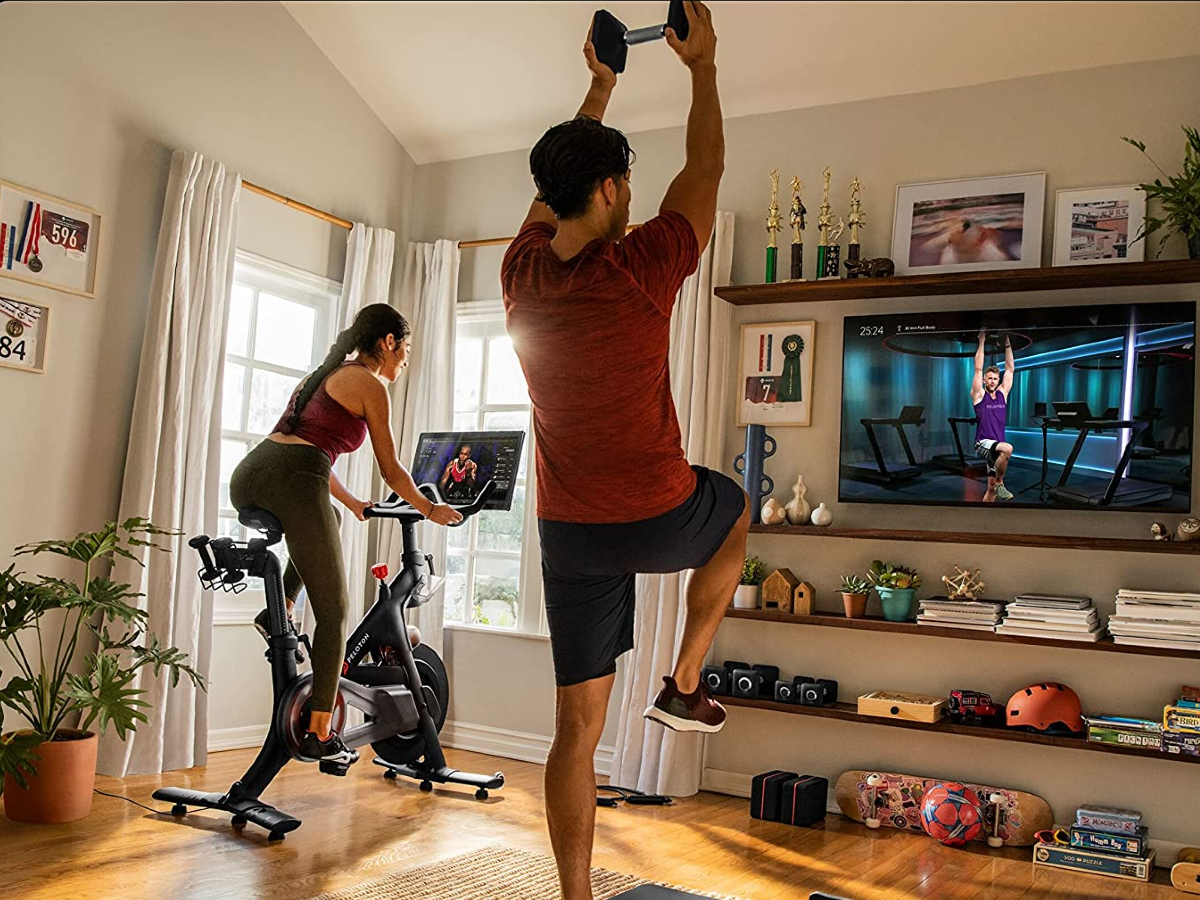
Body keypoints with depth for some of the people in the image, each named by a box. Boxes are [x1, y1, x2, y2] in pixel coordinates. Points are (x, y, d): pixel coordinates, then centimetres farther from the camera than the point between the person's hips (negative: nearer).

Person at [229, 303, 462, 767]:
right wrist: (429, 509, 25)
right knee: (334, 610, 5)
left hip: (247, 476, 8)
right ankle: (320, 736, 7)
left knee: (326, 518, 39)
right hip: (291, 486, -8)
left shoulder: (324, 374, 28)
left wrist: (354, 504, 47)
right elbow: (391, 470, 8)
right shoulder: (370, 384, 4)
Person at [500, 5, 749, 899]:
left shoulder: (523, 272, -4)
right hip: (661, 516, -4)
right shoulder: (641, 269, -17)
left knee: (578, 726, 11)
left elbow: (560, 179, 16)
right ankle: (685, 683, 27)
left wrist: (601, 84, 26)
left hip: (570, 532, 4)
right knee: (739, 512, 32)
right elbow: (705, 168, -1)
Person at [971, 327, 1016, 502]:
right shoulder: (979, 395, 0)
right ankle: (1000, 484, -21)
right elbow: (978, 368, -5)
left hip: (997, 446, 5)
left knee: (991, 488, 4)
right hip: (983, 444, -5)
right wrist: (982, 342, -4)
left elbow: (1010, 369, 14)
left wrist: (1007, 345, 11)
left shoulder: (1002, 393, 12)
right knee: (1008, 448, -35)